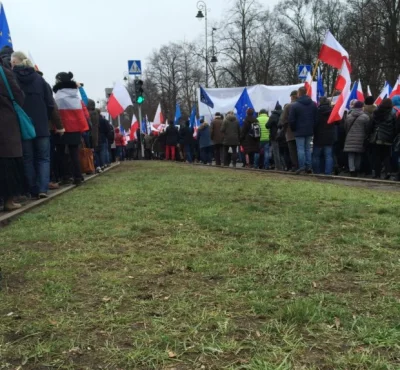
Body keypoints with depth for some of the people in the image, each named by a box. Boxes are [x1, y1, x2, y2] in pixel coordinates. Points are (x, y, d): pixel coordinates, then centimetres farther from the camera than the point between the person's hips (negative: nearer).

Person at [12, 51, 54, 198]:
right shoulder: (39, 78, 5)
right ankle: (43, 189, -5)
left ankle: (33, 191, 7)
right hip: (41, 126, 2)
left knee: (28, 159, 7)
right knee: (43, 158, 8)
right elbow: (50, 104, 2)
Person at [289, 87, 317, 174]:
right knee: (308, 148, 11)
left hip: (299, 131, -5)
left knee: (300, 149, -1)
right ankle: (308, 166, 10)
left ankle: (302, 166, -6)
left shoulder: (294, 105, -10)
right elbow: (316, 118, 7)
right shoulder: (313, 105, 6)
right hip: (310, 131, 5)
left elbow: (291, 120, -9)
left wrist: (293, 129, 5)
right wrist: (312, 127, 13)